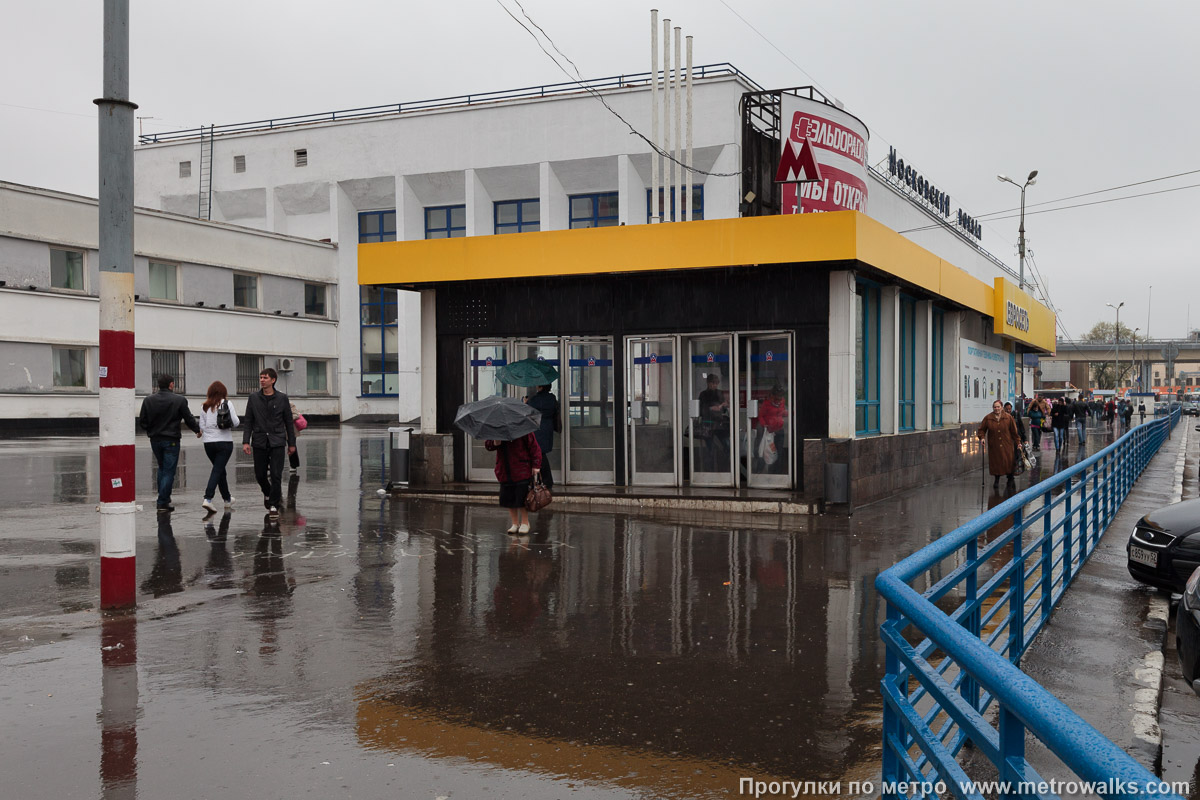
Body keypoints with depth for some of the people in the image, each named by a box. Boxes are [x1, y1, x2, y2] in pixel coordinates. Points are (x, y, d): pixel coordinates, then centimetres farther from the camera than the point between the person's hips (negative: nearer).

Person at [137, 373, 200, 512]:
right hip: (171, 440, -4)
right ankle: (163, 503, -3)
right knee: (169, 471, 0)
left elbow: (142, 421, 1)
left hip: (155, 440, 4)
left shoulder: (148, 400, 0)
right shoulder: (179, 400, -10)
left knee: (162, 468, 22)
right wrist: (197, 430, 15)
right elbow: (189, 419, -3)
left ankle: (164, 498, 22)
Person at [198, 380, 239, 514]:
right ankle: (208, 499, -18)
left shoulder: (204, 406, 3)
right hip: (224, 442, -4)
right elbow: (235, 422, -8)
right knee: (218, 470, -4)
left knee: (219, 469, 18)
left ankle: (227, 499, 29)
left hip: (208, 442, 4)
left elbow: (202, 425, 4)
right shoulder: (226, 404, -6)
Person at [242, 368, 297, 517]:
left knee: (276, 475, -7)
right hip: (259, 442, 2)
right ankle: (267, 493, 37)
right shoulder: (254, 398, 4)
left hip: (277, 443, -2)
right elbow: (247, 421, 5)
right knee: (260, 475, 7)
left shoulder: (282, 398, 1)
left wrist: (291, 443, 6)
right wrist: (246, 441, -5)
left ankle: (274, 505, 4)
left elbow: (288, 422, 6)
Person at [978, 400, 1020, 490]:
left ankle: (1010, 478, 27)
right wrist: (982, 437, -10)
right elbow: (981, 429, 7)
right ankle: (996, 480, 17)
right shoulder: (988, 418, -2)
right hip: (994, 445, 0)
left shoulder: (1008, 417, -2)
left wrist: (1017, 442, 3)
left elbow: (1014, 431, 2)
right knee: (995, 462, 1)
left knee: (1009, 461, 3)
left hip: (1007, 445, 0)